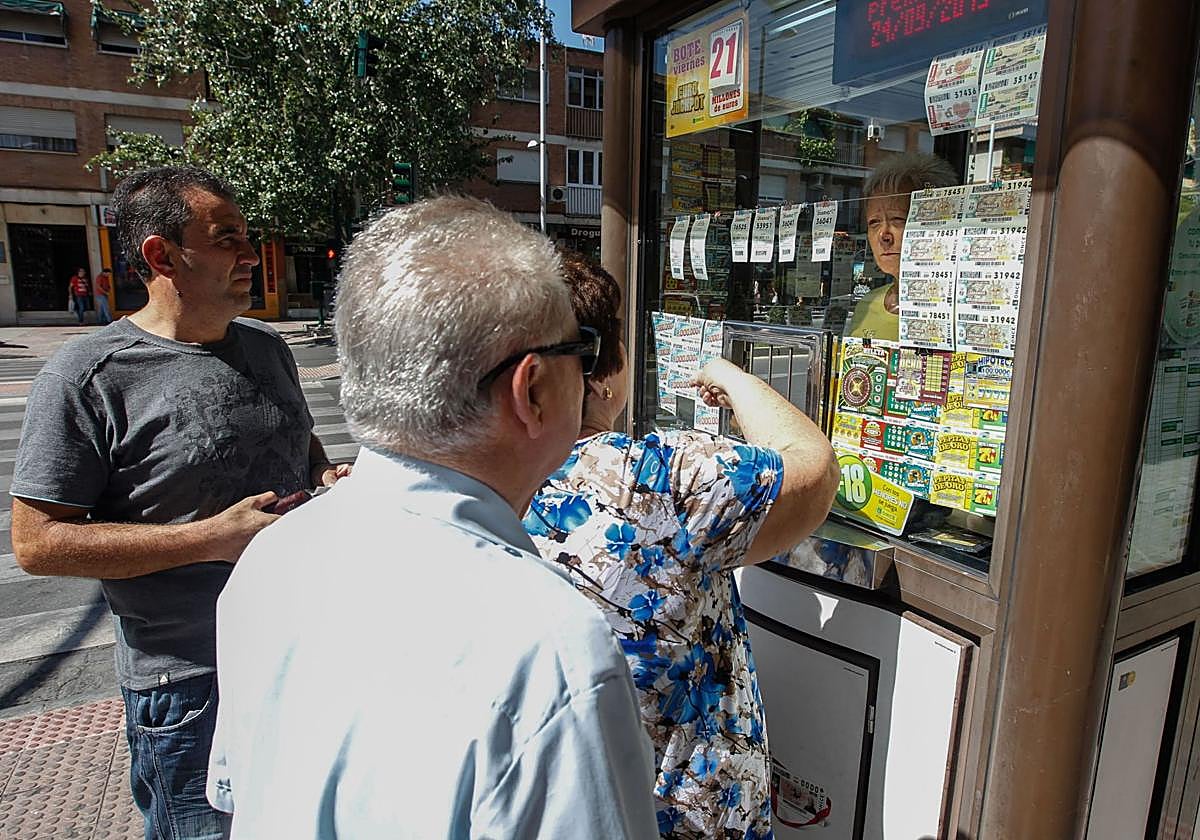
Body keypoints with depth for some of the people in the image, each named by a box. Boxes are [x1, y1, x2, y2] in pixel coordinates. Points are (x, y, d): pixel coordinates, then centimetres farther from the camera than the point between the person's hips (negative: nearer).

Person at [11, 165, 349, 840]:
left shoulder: (266, 346, 5)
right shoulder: (89, 376, -14)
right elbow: (38, 542, -15)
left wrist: (330, 481, -3)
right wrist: (213, 538, -23)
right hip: (189, 682, -6)